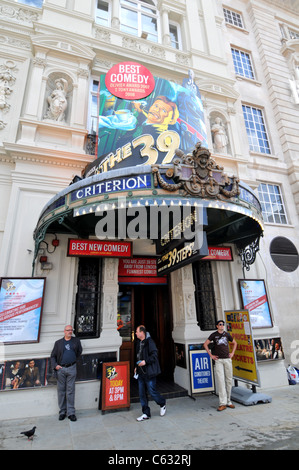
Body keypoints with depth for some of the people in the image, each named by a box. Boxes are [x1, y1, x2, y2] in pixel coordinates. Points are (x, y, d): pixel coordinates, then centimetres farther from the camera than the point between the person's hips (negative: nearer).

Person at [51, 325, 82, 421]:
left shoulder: (76, 341, 8)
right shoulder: (58, 342, 6)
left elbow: (79, 352, 17)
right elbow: (53, 356, 8)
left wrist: (74, 360, 8)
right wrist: (55, 365, -5)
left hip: (72, 368, 0)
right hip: (60, 369, 1)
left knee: (70, 391, 3)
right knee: (61, 391, 8)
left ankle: (71, 413, 12)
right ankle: (62, 412, 22)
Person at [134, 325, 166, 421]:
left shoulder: (149, 342, -16)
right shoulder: (139, 343, 11)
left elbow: (154, 355, -19)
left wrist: (145, 361, -24)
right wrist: (137, 367, 15)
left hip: (149, 372, -8)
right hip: (141, 372, 8)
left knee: (152, 391, 1)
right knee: (142, 393, 11)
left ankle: (162, 404, 29)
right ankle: (146, 414, 24)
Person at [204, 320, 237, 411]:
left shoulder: (227, 334, 7)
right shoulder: (214, 335, -2)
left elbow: (234, 343, 22)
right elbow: (205, 344, -1)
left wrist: (232, 353, 11)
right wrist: (211, 355, -4)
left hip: (227, 359, 3)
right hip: (218, 360, -3)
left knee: (229, 380, 8)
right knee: (220, 380, -8)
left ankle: (228, 401, 22)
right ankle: (222, 403, -3)